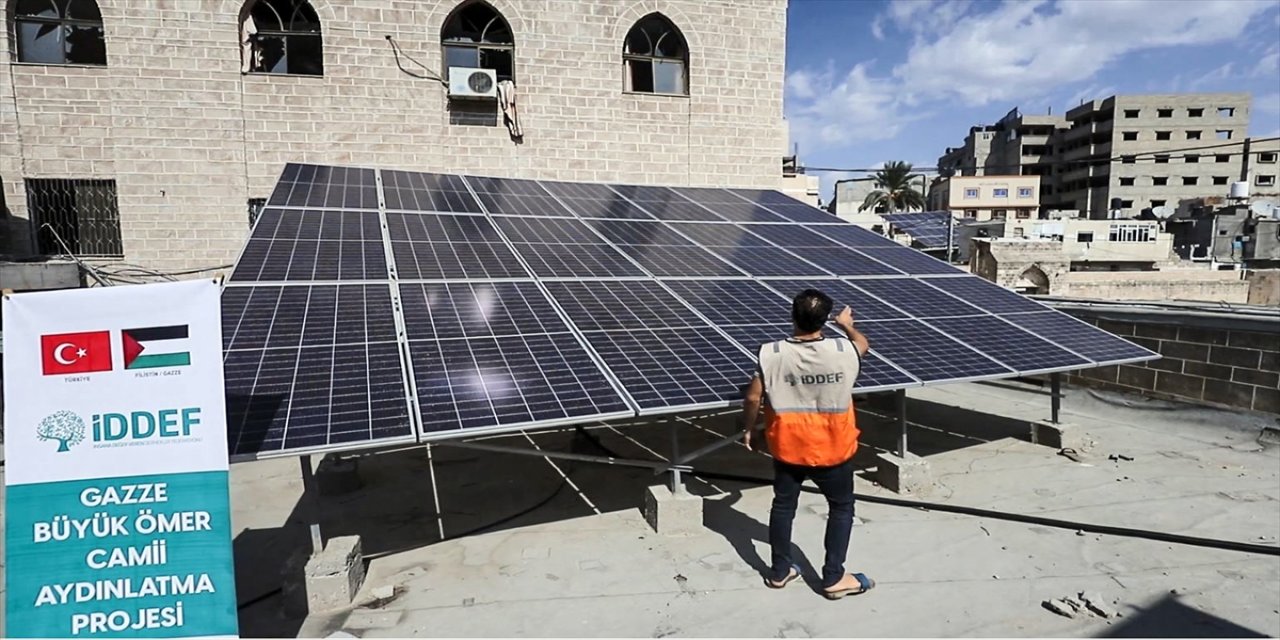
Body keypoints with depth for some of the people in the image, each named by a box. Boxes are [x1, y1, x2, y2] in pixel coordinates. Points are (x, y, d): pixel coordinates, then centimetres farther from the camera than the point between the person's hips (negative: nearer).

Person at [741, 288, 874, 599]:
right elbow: (863, 343, 9)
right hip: (832, 449, -1)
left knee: (783, 505, 19)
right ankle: (834, 578, 25)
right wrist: (847, 325, 30)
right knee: (841, 508, 19)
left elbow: (752, 397, -11)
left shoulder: (772, 354, -17)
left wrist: (749, 428, 7)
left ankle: (779, 571, 32)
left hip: (787, 447, 1)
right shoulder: (843, 351, -15)